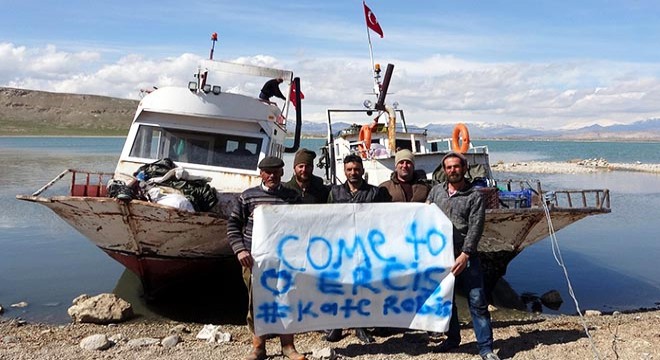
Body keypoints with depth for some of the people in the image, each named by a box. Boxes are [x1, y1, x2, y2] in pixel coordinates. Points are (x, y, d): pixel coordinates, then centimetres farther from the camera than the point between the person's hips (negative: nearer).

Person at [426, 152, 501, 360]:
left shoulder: (475, 196, -2)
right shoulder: (436, 191, 10)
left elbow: (475, 228, -10)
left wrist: (465, 255, -17)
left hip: (466, 257, -4)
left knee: (477, 302, -3)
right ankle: (452, 339, 31)